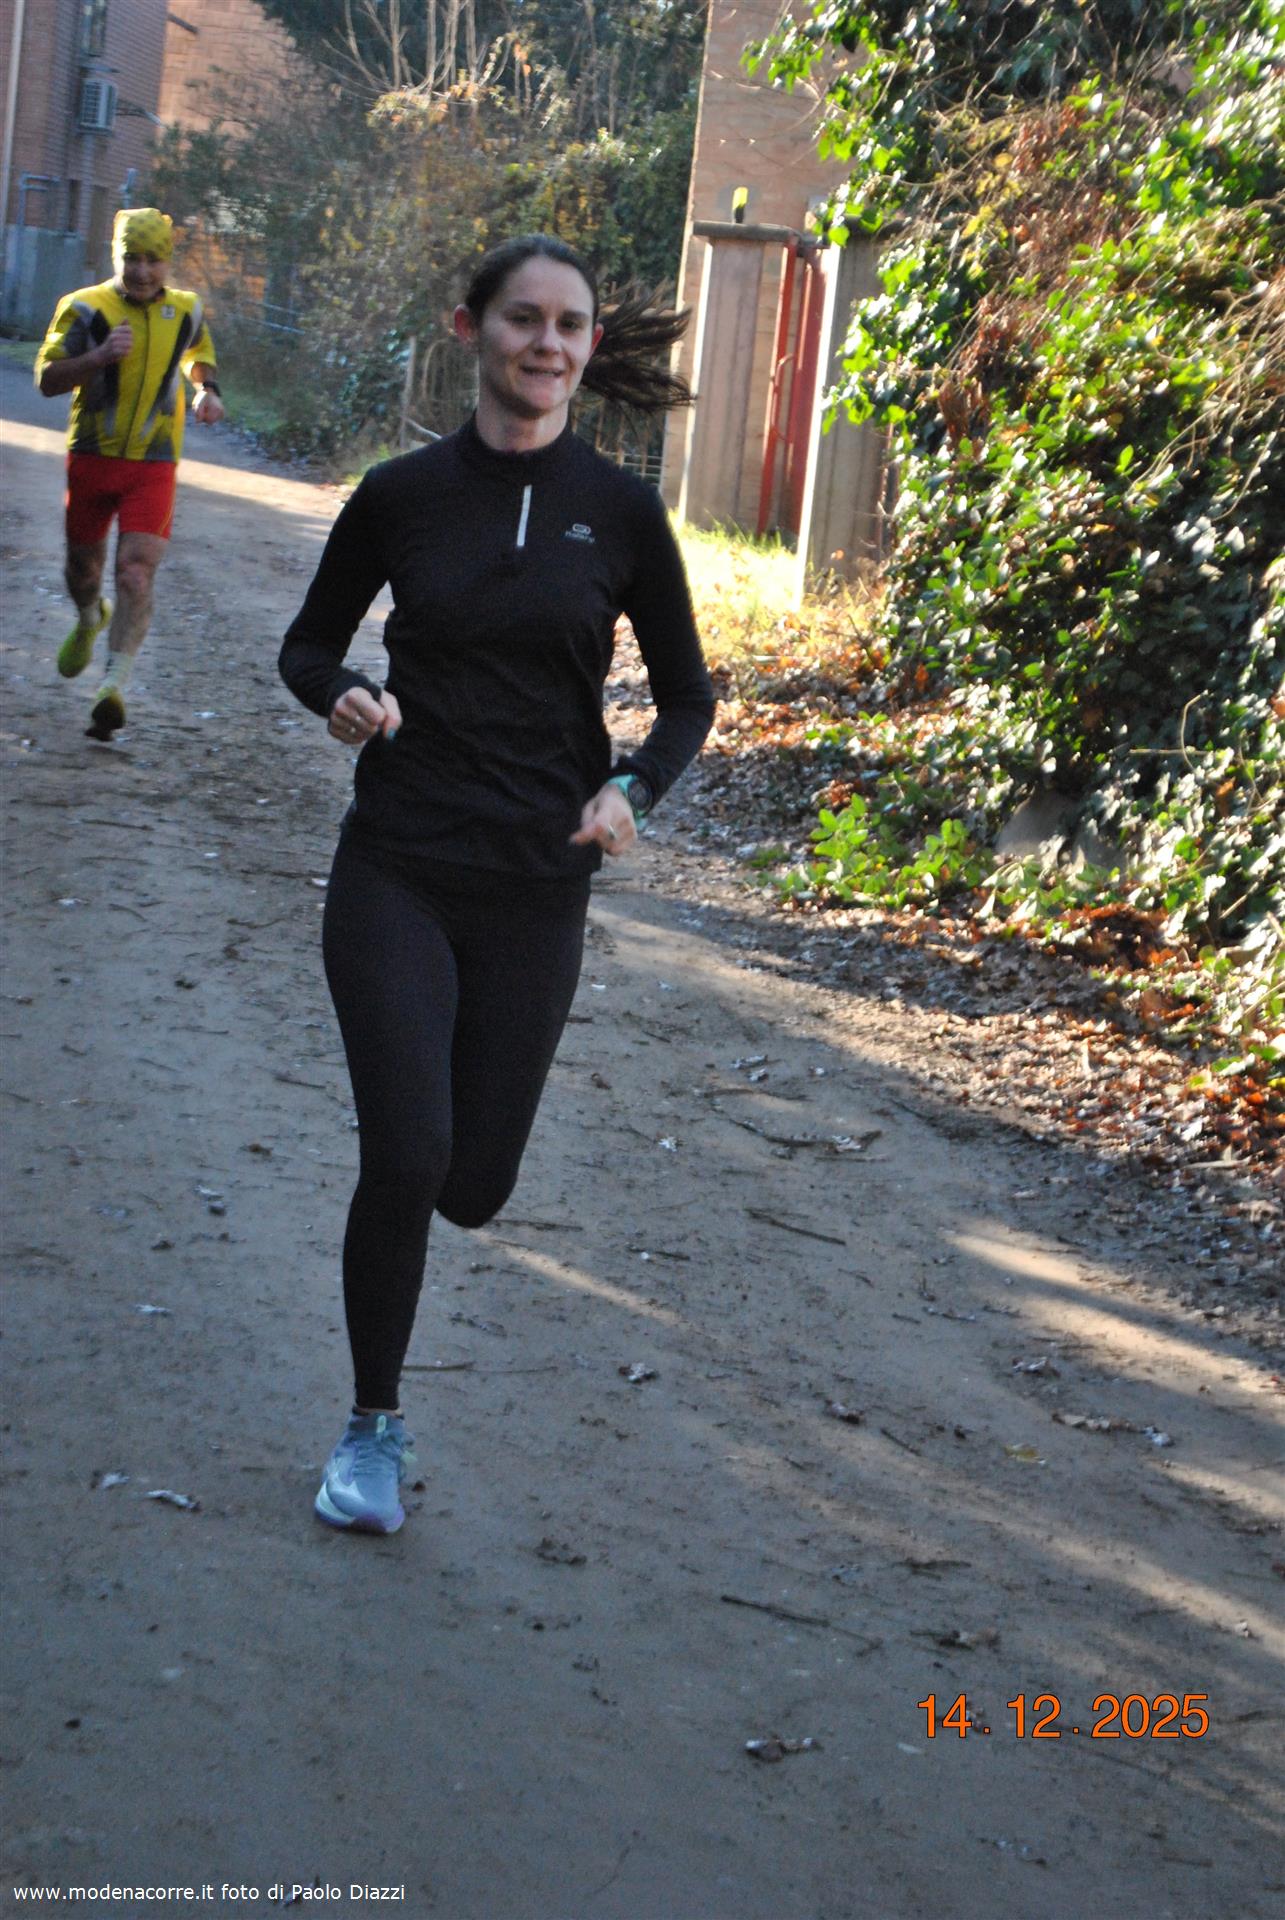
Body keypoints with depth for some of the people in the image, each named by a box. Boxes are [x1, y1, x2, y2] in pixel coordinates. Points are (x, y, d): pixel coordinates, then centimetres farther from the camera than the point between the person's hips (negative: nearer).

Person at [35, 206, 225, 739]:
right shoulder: (86, 309, -5)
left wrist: (207, 391, 5)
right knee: (83, 564, 15)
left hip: (153, 466, 0)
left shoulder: (186, 311, 4)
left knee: (136, 574, -16)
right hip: (91, 457, 0)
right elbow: (47, 379, -10)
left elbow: (199, 356, 26)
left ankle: (113, 687, -22)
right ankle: (89, 620, 51)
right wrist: (99, 357, -26)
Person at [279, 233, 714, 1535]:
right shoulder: (402, 495, 0)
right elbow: (309, 644, 12)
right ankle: (373, 1425, 11)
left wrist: (631, 789, -12)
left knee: (472, 1185, 5)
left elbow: (687, 698, 7)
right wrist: (341, 698, -11)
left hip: (538, 890, 1)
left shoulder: (620, 512, 0)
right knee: (405, 1157, -12)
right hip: (397, 874, -1)